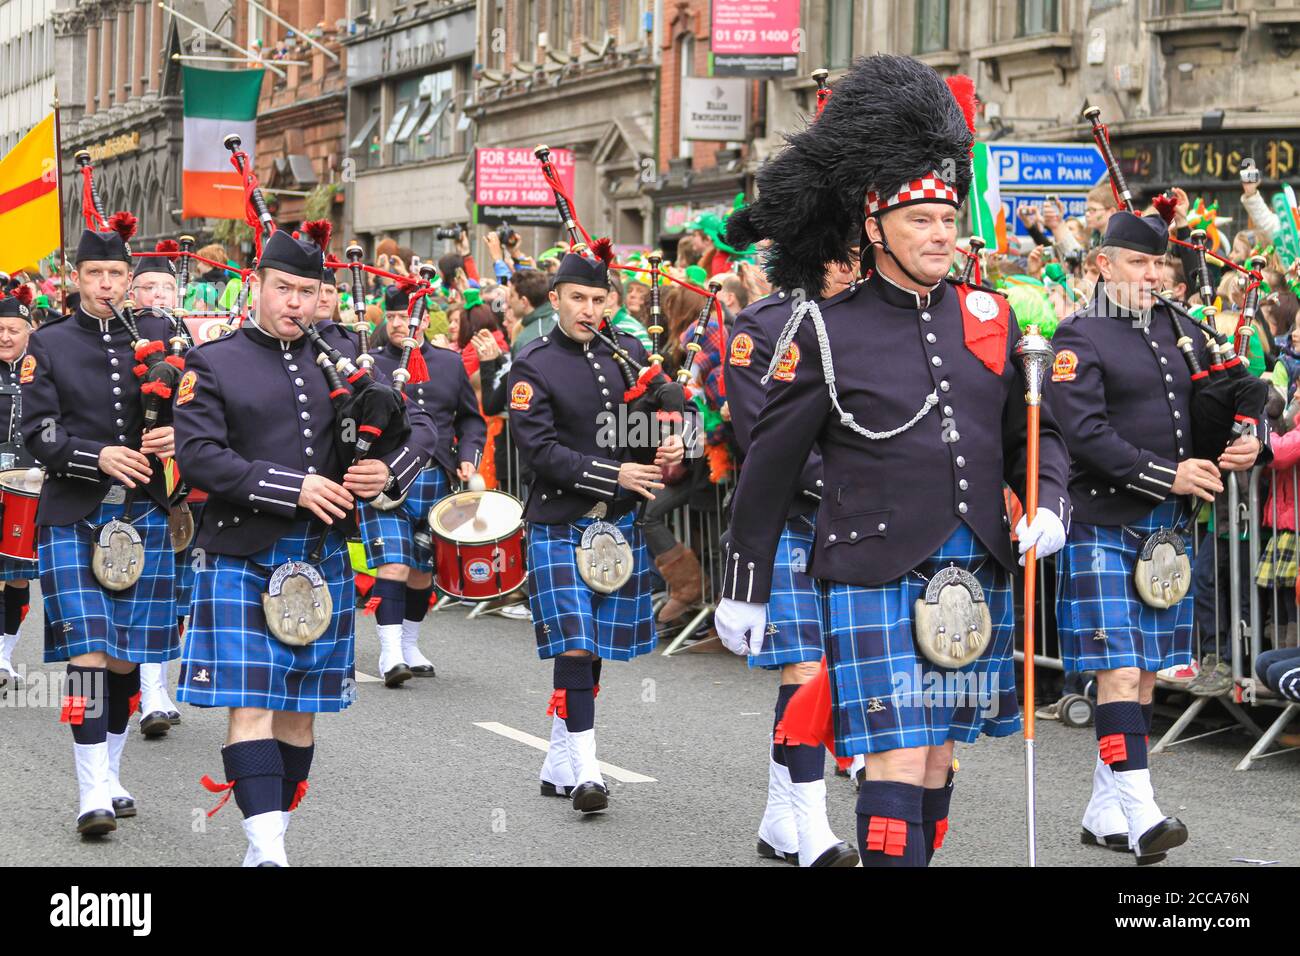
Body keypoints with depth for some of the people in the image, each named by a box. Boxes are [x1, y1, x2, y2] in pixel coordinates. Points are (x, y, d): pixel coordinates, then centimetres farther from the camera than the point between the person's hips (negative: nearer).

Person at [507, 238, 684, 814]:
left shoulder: (627, 353, 9)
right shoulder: (533, 366, -6)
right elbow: (539, 452, -14)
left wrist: (670, 447, -5)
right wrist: (614, 474, -18)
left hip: (618, 523, 5)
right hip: (559, 524, -5)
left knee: (594, 646, 10)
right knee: (574, 643, -12)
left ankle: (559, 765, 20)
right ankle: (584, 768, -7)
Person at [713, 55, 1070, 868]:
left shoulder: (989, 318, 7)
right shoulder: (826, 332, -5)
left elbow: (1035, 432, 16)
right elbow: (770, 465, 1)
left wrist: (1050, 506, -5)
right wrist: (744, 591, 4)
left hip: (978, 578, 5)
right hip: (877, 579, -5)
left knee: (939, 754, 14)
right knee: (897, 758, -10)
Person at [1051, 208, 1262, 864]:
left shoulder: (1177, 329, 13)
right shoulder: (1080, 338, -6)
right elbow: (1086, 435, -16)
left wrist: (1245, 446, -3)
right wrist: (1170, 475, -19)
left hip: (1167, 528, 7)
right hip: (1106, 526, -7)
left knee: (1146, 673, 9)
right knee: (1118, 671, -11)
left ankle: (1105, 814, 17)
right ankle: (1139, 812, -12)